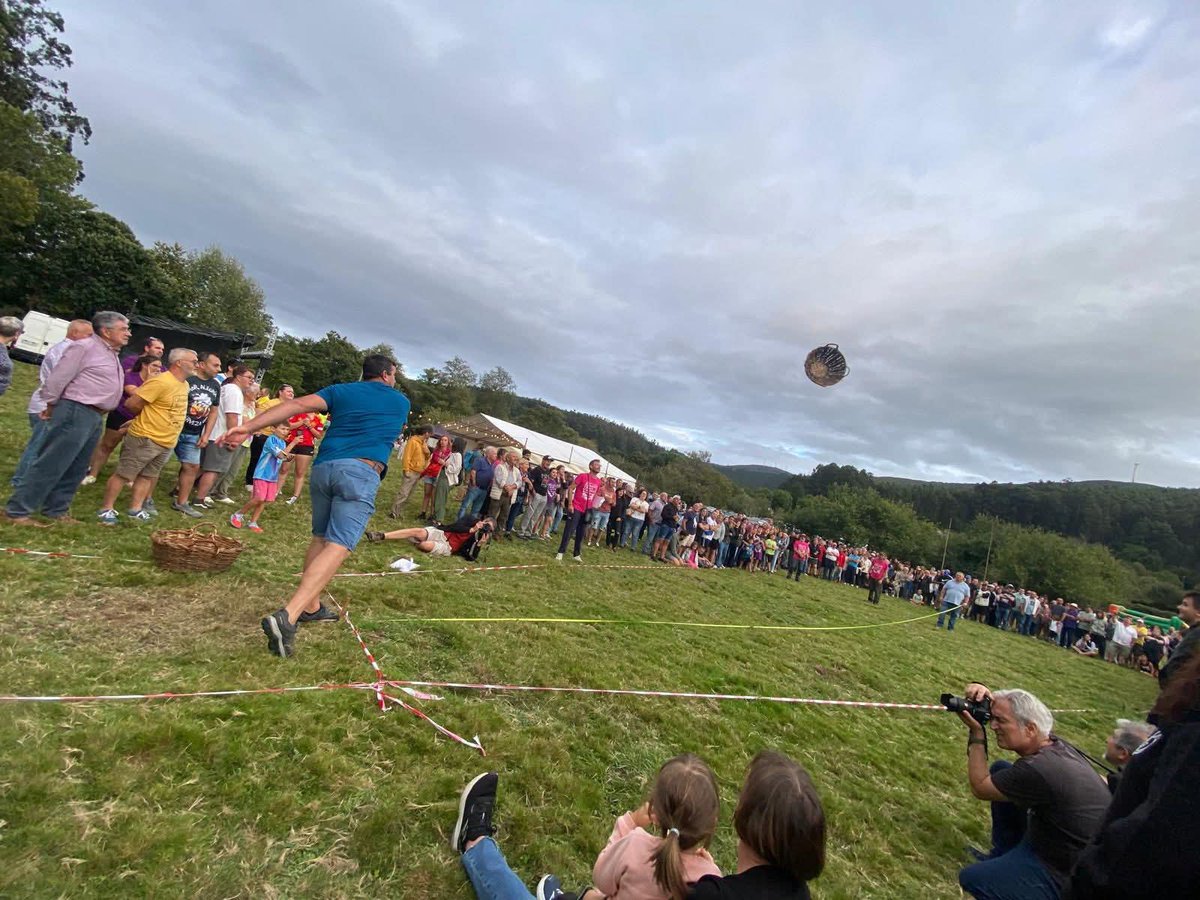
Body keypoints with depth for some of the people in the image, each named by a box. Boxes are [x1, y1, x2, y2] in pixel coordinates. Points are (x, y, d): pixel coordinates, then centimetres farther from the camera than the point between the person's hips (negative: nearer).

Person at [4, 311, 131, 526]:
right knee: (49, 465, -5)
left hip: (95, 417, 9)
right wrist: (51, 406, -3)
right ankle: (17, 510, 2)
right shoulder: (84, 347, -11)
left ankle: (56, 509, 22)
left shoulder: (111, 353, 17)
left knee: (75, 469, 13)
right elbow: (57, 379, -12)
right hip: (75, 412, -9)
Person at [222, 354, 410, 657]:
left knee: (320, 538, 21)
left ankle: (310, 607, 25)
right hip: (361, 472, -4)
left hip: (323, 467, 4)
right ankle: (287, 616, -28)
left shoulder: (341, 391, 19)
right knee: (337, 548, -13)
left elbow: (297, 404, 3)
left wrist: (247, 427, -4)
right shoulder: (401, 401, 19)